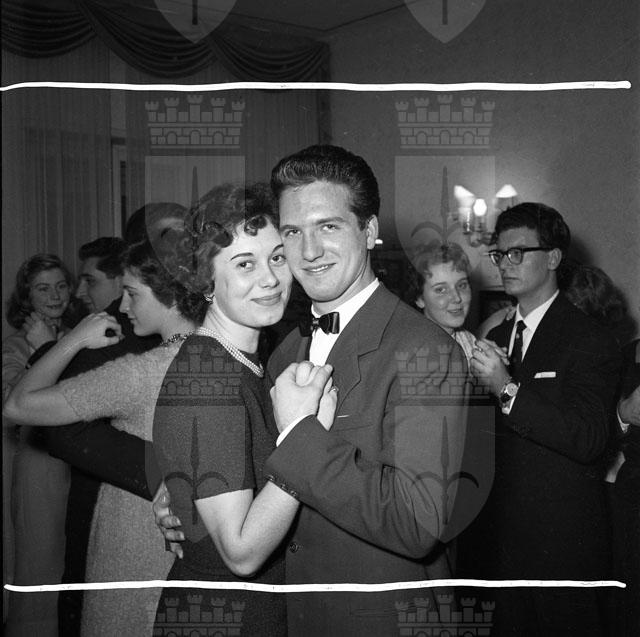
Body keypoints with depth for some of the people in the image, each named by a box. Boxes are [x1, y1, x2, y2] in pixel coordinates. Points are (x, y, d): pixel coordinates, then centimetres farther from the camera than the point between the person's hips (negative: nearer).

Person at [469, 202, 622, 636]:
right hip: (500, 540, 6)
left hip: (562, 548, -5)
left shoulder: (591, 341, -10)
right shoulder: (496, 338, 10)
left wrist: (508, 389, -30)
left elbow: (589, 438, -23)